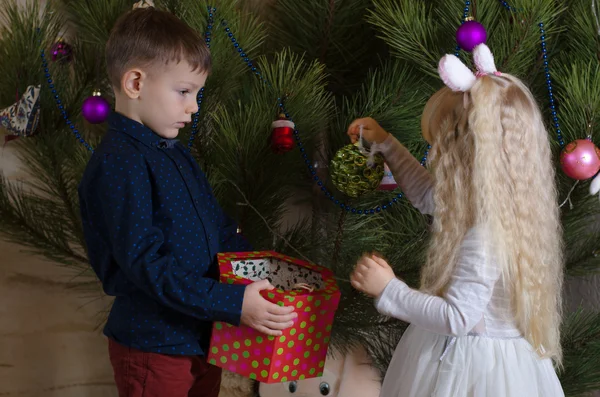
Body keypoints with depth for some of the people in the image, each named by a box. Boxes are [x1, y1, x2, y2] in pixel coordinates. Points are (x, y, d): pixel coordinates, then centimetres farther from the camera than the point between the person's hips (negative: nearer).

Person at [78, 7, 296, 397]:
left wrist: (262, 269, 4)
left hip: (203, 333, 9)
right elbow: (146, 263, -27)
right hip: (154, 347, -9)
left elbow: (218, 225, 16)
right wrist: (232, 304, -30)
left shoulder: (175, 152, 10)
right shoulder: (118, 165, -21)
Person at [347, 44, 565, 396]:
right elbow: (428, 196, 14)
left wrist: (389, 289, -22)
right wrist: (386, 143, 14)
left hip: (470, 364, -8)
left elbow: (457, 317, -28)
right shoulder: (503, 203, -3)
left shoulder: (483, 237, -31)